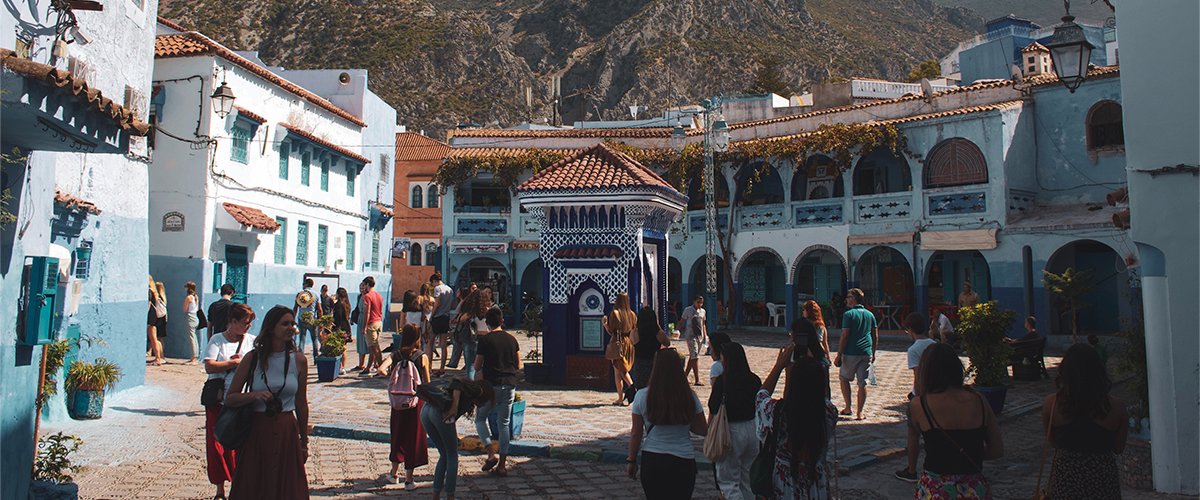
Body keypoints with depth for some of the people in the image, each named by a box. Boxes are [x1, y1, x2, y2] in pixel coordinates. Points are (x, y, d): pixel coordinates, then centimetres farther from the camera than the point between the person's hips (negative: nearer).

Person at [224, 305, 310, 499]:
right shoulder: (253, 358, -3)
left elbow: (301, 403, 7)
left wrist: (304, 441, 11)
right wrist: (255, 396, -17)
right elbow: (229, 398, 2)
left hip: (286, 433, 1)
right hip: (255, 432, 0)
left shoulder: (298, 360, 0)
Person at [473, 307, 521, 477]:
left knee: (480, 418, 14)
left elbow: (477, 366, -3)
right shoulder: (512, 339, 6)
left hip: (491, 385, -4)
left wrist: (482, 372, 18)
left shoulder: (485, 340, -7)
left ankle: (491, 454, -4)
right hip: (510, 386, 4)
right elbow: (518, 366, 9)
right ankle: (502, 464, 10)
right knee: (504, 423, 10)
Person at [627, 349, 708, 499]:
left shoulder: (642, 396, -8)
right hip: (683, 460, 0)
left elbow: (636, 434, -4)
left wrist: (631, 461, 8)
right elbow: (703, 430, 0)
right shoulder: (690, 397, -6)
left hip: (652, 460, 0)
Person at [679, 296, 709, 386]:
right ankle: (697, 380, -14)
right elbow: (681, 322, -1)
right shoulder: (688, 310, -5)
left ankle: (685, 376, 23)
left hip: (700, 336, 6)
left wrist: (705, 335, 14)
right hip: (691, 336, -6)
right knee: (695, 357, -12)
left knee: (692, 357, 12)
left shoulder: (702, 311, 12)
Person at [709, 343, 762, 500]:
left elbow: (713, 411, -11)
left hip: (731, 431, -6)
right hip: (753, 430, 6)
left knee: (727, 481, 4)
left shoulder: (722, 381, -13)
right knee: (748, 480, 19)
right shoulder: (755, 380, 1)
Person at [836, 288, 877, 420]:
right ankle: (859, 413, 6)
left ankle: (848, 408, 15)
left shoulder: (849, 314, -8)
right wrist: (873, 353, 22)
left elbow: (844, 336, -12)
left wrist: (838, 356, -9)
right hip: (866, 354, 4)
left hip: (851, 353, -4)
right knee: (862, 383, 5)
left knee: (844, 378, 15)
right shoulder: (870, 314, 10)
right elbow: (875, 336, 13)